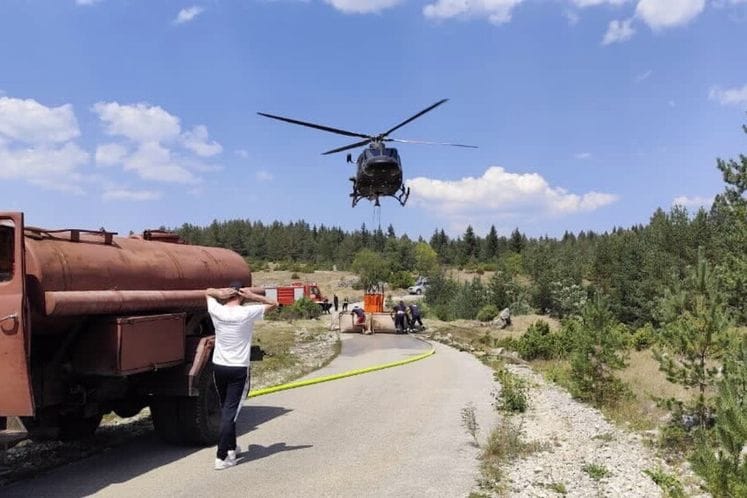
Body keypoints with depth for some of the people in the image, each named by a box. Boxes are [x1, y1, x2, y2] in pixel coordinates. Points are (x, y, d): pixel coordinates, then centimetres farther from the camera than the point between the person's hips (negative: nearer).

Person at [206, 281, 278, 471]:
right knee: (230, 412, -3)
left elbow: (208, 291, 18)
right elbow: (273, 304, 1)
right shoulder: (247, 313, -12)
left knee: (226, 409, 19)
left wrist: (220, 293, -3)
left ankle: (231, 447, 31)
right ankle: (222, 457, -5)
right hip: (238, 370, -4)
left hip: (218, 367, 5)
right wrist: (252, 296, -9)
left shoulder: (217, 311, -2)